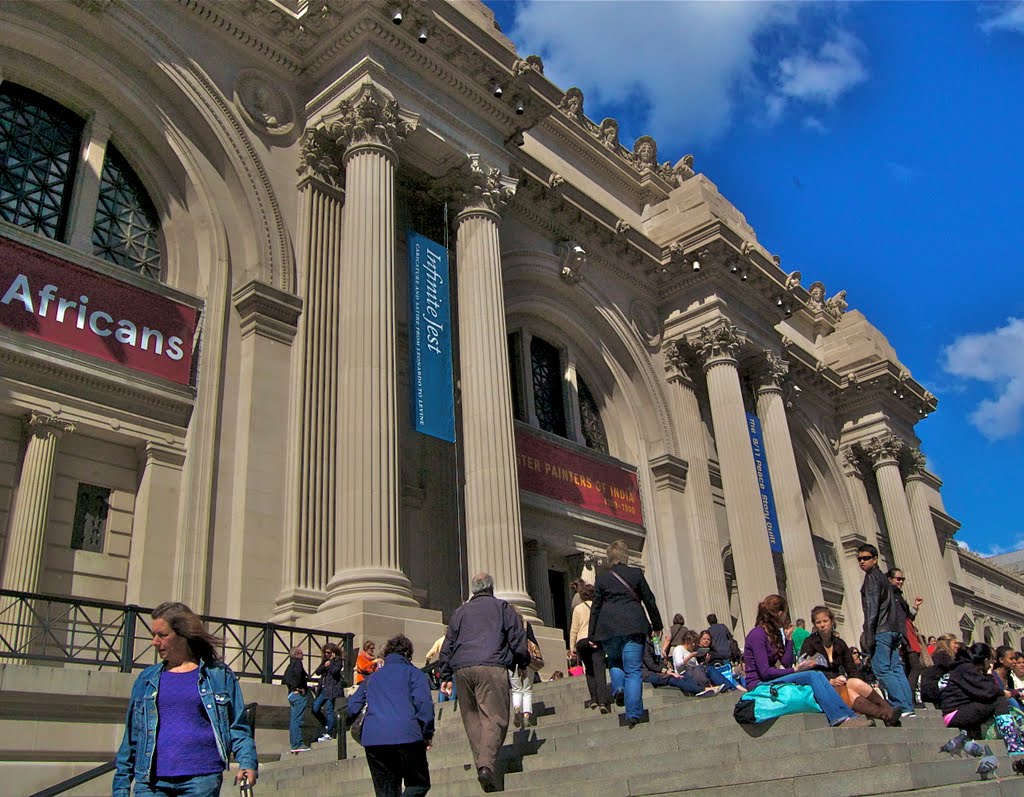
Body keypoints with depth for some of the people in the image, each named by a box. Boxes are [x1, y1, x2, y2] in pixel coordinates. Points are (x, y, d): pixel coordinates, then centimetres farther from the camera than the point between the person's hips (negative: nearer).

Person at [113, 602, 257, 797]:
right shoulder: (147, 679, 13)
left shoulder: (219, 674, 5)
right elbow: (131, 736, 16)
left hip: (203, 779, -2)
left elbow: (238, 726, 4)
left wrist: (248, 763, -11)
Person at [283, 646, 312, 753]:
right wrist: (300, 687, -17)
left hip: (291, 694, 9)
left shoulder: (290, 665, 19)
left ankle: (294, 745, 12)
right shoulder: (297, 662, -7)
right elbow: (298, 673, -26)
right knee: (298, 720, -11)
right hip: (299, 694, -9)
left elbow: (284, 679, 22)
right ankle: (298, 744, -13)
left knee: (293, 720, 9)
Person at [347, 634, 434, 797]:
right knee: (419, 784, 10)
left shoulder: (373, 677, 25)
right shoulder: (414, 673, 13)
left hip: (372, 739, 4)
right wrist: (428, 734, 3)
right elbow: (423, 702, -3)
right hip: (407, 736, -3)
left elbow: (352, 707, 19)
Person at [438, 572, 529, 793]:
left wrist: (446, 675, 25)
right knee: (495, 717, -8)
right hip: (492, 667, -3)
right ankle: (487, 762, -24)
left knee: (472, 718, 10)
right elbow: (518, 638, 9)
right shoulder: (501, 607, 14)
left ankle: (480, 762, 2)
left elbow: (447, 646, 21)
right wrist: (523, 662, 23)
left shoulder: (459, 612, 22)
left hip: (462, 669, 3)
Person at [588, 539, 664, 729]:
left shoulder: (602, 578, 8)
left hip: (608, 627, 1)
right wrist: (656, 624, 20)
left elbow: (596, 607, 8)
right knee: (633, 670, -1)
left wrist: (592, 635, 12)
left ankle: (618, 687, -1)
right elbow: (649, 600, 10)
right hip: (633, 625, -1)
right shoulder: (636, 574, 6)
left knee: (614, 661, 25)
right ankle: (633, 714, -7)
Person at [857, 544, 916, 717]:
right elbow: (898, 609, 24)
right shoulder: (882, 578, 24)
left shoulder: (871, 577, -4)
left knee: (881, 669, -10)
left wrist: (868, 634, -18)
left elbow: (872, 607, -14)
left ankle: (902, 707, -16)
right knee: (896, 669, 5)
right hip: (894, 630, 9)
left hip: (881, 631, -9)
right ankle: (909, 707, -1)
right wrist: (900, 631, 22)